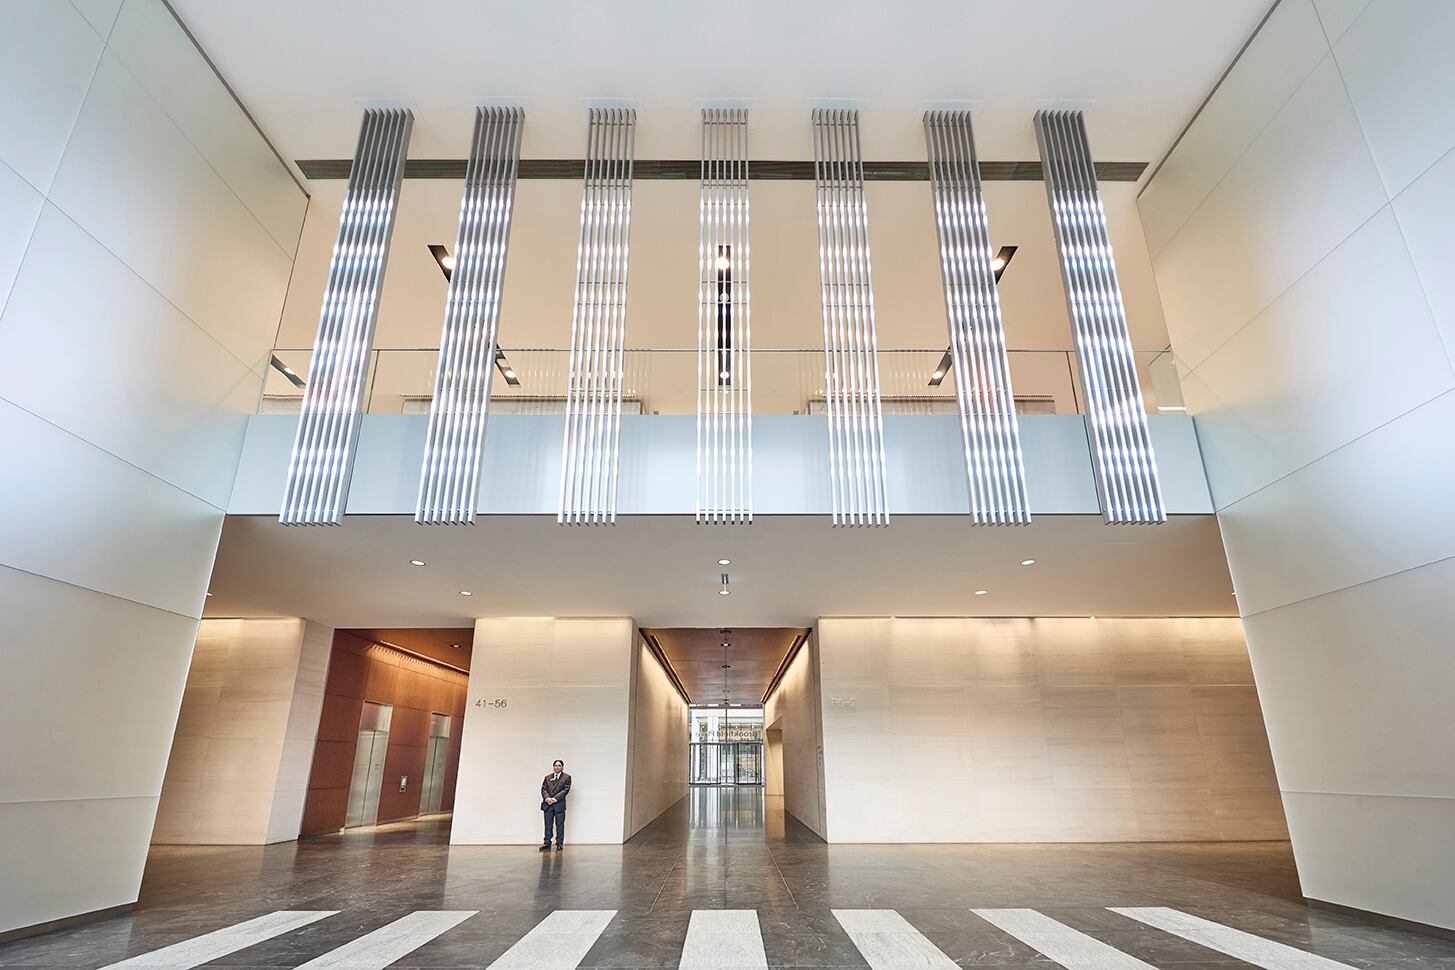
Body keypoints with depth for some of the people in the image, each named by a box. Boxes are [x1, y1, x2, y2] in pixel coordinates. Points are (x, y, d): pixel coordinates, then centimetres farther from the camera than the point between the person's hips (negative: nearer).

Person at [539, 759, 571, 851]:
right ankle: (547, 844, 10)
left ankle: (559, 844, 10)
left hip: (559, 804, -3)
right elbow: (543, 789, 6)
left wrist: (555, 799, -15)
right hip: (547, 805, 3)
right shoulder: (547, 777, 16)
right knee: (548, 825, 3)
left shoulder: (567, 777, 3)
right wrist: (547, 798, -13)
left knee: (560, 825, 2)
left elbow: (565, 790, -6)